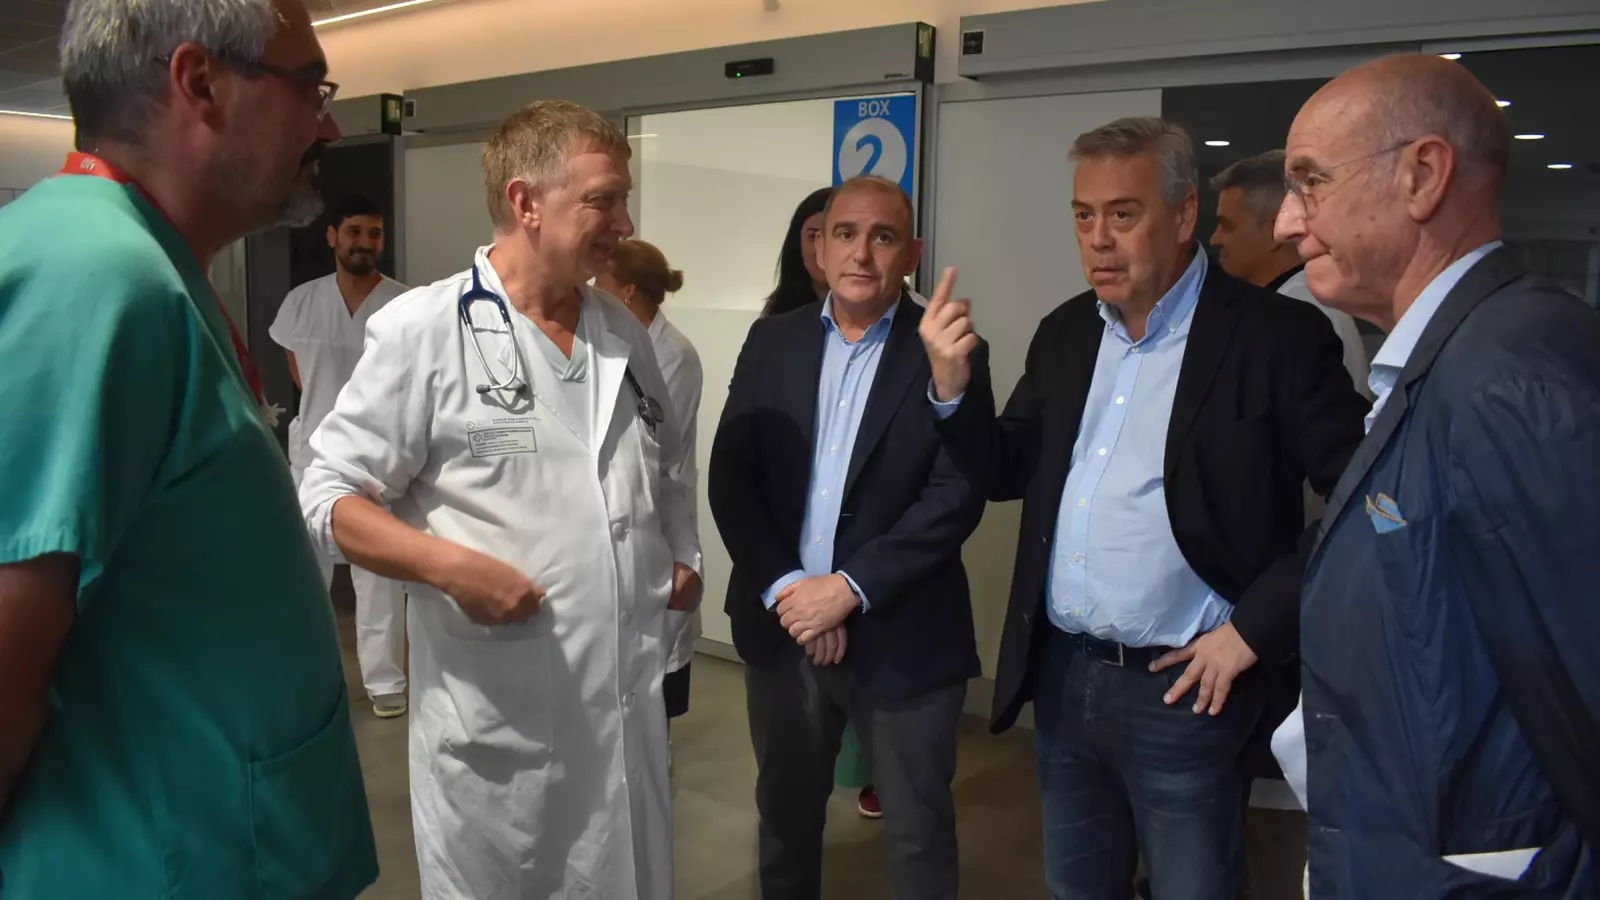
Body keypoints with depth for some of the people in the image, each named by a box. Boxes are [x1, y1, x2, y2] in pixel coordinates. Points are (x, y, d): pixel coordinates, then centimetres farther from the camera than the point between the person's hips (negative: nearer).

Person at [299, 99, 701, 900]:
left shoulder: (625, 333, 9)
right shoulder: (421, 330, -11)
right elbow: (329, 498, -10)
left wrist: (683, 557, 8)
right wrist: (451, 566, -23)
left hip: (630, 698, 6)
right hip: (496, 715, -5)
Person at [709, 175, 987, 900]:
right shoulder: (772, 340, 4)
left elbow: (957, 494, -13)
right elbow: (730, 477, 0)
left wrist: (850, 588, -19)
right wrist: (783, 587, -12)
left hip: (901, 636, -3)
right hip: (782, 624, 3)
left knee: (917, 832, 12)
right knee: (785, 812, 20)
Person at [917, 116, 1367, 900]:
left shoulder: (1275, 336, -12)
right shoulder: (1064, 333, 6)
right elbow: (1007, 475, 9)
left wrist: (1256, 627, -14)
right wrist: (953, 385, -8)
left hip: (1180, 689, -5)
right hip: (1062, 677, 6)